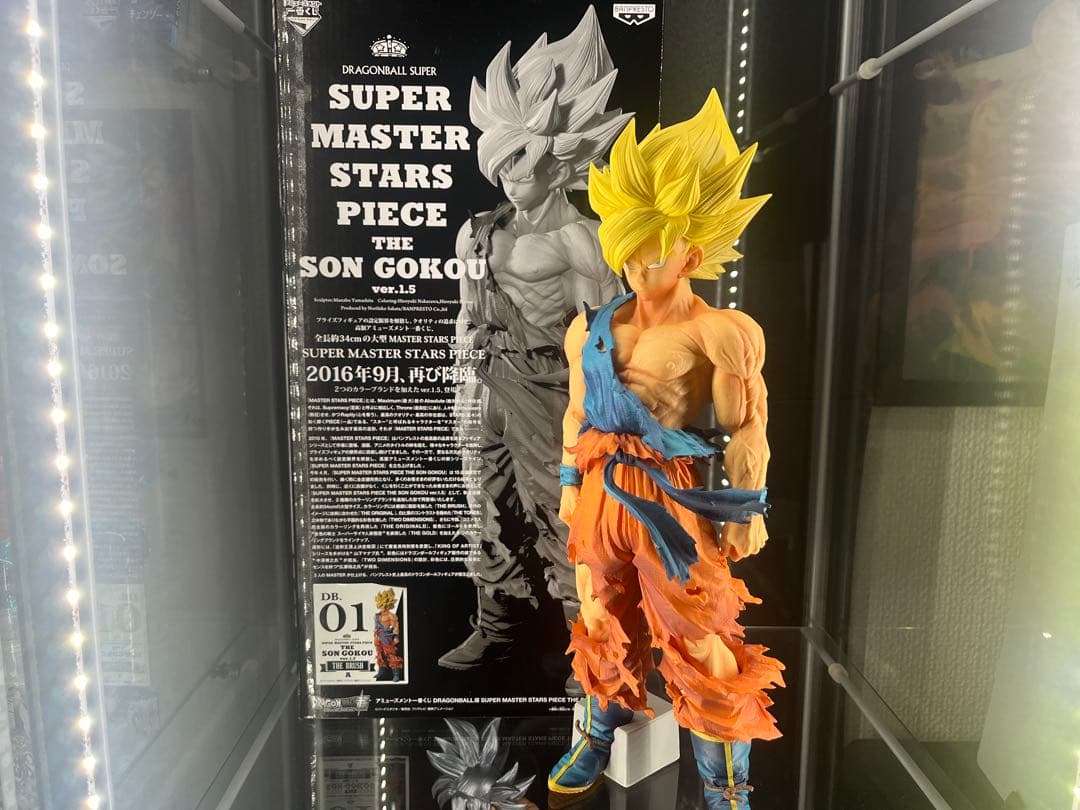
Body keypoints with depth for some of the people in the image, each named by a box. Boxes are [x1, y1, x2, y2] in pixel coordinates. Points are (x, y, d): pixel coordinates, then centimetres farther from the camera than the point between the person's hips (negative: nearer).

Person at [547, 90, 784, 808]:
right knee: (605, 621, 21)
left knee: (699, 640, 6)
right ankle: (600, 736, 45)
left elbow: (747, 430, -8)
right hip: (600, 494, 5)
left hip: (673, 499, -5)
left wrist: (748, 511, -6)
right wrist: (571, 487, 15)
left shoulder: (717, 333, -12)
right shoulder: (591, 328, 4)